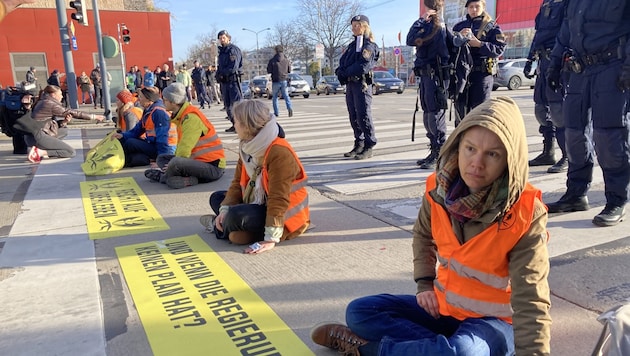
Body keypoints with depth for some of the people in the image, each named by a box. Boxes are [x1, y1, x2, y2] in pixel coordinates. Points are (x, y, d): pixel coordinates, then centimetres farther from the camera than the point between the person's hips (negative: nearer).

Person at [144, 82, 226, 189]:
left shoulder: (191, 117, -19)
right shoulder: (182, 115, 11)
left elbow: (185, 148, -22)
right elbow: (181, 145, 13)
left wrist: (173, 165, -11)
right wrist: (174, 162, 1)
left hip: (213, 166, -11)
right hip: (199, 160, 11)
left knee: (175, 164, -34)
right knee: (161, 158, 13)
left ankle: (163, 176, -1)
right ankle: (189, 179, -12)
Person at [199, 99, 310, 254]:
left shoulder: (279, 152, -27)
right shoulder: (248, 147, 2)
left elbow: (279, 198, -29)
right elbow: (238, 183, 3)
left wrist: (271, 238, -29)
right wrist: (225, 209, -13)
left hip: (284, 216, -9)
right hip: (259, 204, 9)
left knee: (236, 216, -29)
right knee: (216, 197, 12)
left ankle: (220, 227, 3)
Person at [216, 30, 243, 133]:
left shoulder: (233, 50, -7)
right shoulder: (221, 51, 18)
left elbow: (233, 67, -17)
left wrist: (222, 74, -8)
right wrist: (218, 75, 1)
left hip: (233, 80, -9)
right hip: (224, 82, 9)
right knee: (227, 105, 10)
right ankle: (235, 125, 17)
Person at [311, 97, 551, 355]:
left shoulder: (525, 214, -24)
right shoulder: (440, 188, -11)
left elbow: (530, 300, -27)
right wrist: (424, 283, 0)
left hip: (495, 319, -4)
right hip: (444, 305, 5)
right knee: (359, 312, 1)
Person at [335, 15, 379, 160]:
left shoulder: (369, 45, -4)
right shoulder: (352, 44, 21)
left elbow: (364, 65, -16)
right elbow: (342, 61, 14)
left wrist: (346, 72, -12)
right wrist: (340, 71, -7)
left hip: (362, 84, -8)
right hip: (350, 84, 8)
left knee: (363, 115, -8)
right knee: (354, 117, 10)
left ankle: (369, 147, -3)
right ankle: (359, 145, 18)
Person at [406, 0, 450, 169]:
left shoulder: (437, 26, -10)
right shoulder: (428, 25, 16)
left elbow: (412, 40, -17)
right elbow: (411, 40, 5)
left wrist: (420, 20, -8)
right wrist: (422, 21, 2)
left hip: (435, 76, -10)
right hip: (426, 75, 10)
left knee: (435, 115, -8)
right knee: (428, 116, 14)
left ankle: (440, 157, -3)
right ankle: (434, 152, 23)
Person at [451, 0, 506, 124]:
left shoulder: (491, 27, 5)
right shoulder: (459, 26, 16)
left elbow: (500, 49, -5)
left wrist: (480, 44, -16)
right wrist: (459, 36, -10)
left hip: (482, 73, -4)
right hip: (461, 72, 4)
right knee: (460, 109, 7)